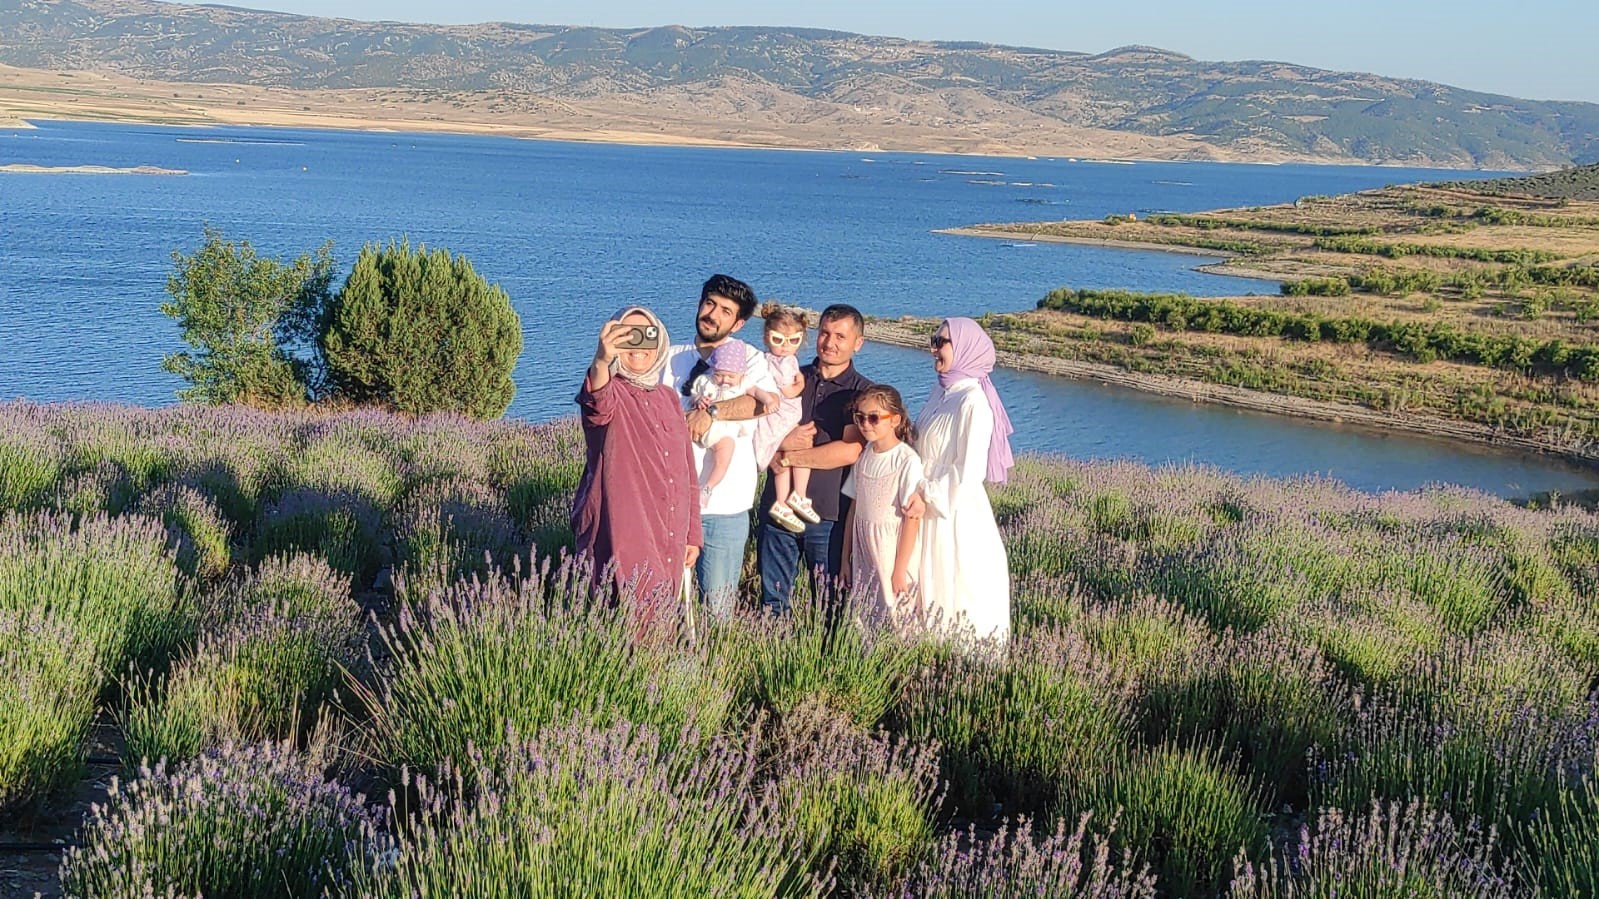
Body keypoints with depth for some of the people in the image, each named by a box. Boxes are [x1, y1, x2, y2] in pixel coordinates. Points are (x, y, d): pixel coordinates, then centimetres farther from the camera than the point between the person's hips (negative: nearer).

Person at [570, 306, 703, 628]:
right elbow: (598, 406, -34)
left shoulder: (669, 399, 13)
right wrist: (601, 362, -55)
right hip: (620, 540, -6)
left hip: (669, 545, 6)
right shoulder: (610, 391, -7)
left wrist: (692, 533, 17)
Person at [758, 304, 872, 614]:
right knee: (772, 602, 10)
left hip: (829, 515, -3)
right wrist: (783, 442, -13)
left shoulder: (862, 393, -1)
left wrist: (787, 457, -10)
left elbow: (849, 451, -14)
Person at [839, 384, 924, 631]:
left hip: (893, 552, -6)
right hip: (863, 551, 6)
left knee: (896, 618, -4)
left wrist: (900, 570, -14)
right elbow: (853, 509, 11)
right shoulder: (863, 456, 7)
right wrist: (846, 558, 11)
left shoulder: (908, 461, -13)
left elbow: (911, 519, -13)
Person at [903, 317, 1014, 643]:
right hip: (931, 510, 8)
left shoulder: (972, 402, -18)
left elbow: (969, 471, -20)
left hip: (957, 515, -8)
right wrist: (921, 494, 2)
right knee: (932, 589, 15)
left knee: (958, 590, 1)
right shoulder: (941, 390, 8)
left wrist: (929, 497, -17)